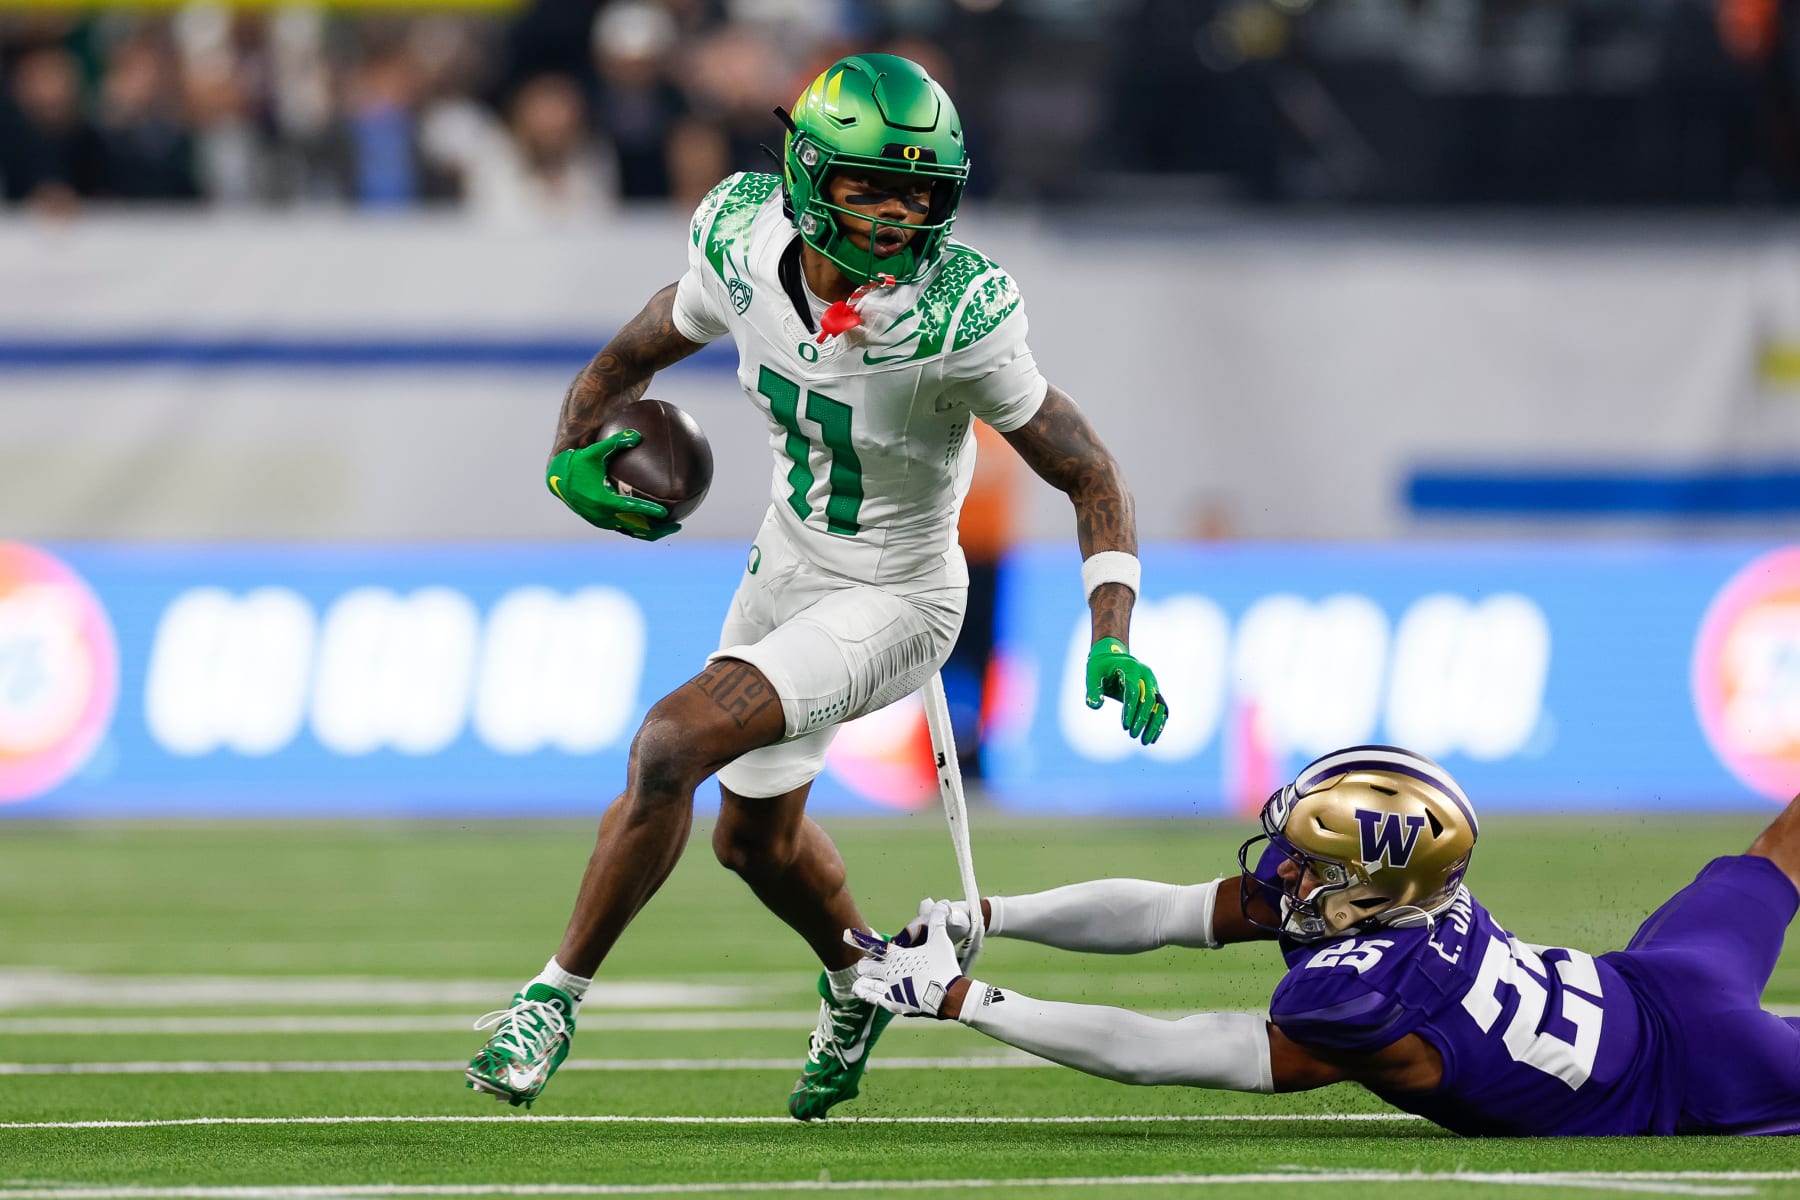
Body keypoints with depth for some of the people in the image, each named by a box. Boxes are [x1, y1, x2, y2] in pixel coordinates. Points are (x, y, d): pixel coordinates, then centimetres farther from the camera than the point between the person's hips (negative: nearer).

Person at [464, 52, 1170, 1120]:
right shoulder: (746, 244, -18)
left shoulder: (960, 318, -31)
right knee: (759, 838, 25)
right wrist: (572, 460, -17)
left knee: (672, 747, -23)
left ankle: (558, 1000, -7)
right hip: (790, 563, 7)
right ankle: (857, 987, 57)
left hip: (892, 599, -7)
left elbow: (1090, 475, -20)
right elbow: (636, 356, 2)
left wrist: (1114, 641, -30)